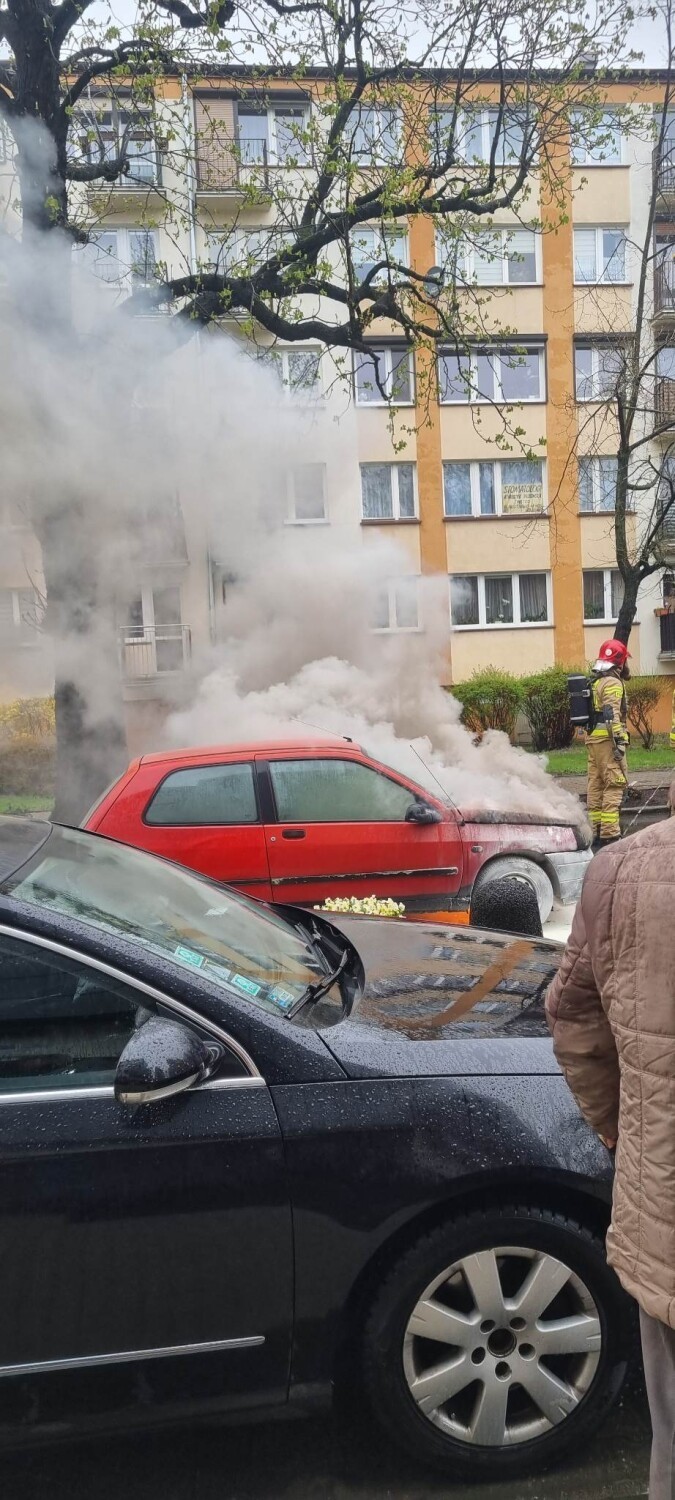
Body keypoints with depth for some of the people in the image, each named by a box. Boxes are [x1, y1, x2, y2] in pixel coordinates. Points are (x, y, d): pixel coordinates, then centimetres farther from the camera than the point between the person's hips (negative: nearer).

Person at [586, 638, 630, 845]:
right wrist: (619, 740, -22)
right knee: (615, 784, -8)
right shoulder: (612, 682, -11)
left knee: (596, 784, 11)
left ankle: (595, 829, 14)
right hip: (607, 738, -9)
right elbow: (612, 714, -20)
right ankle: (609, 832, -12)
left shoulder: (594, 682, 18)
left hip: (592, 737, 10)